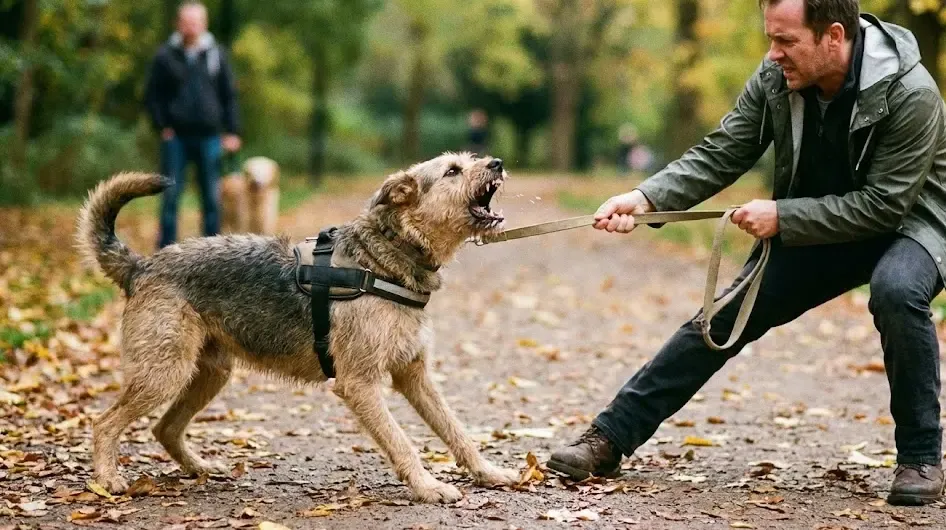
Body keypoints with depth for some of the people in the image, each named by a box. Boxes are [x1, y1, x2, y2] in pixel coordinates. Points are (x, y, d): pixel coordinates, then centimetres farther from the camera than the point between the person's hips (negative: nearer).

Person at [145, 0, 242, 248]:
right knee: (171, 195, -1)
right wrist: (162, 126, -5)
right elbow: (152, 95, 6)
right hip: (176, 137, -1)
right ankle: (166, 249, 5)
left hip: (209, 137, 1)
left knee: (212, 196, 5)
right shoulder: (165, 56, 2)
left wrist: (232, 131, 3)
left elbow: (229, 95, 9)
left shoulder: (216, 55, 6)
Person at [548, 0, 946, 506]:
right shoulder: (775, 77, -14)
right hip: (812, 226, 5)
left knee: (896, 289, -37)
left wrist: (781, 215, -29)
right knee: (723, 317, -4)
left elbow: (884, 203, -28)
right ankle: (611, 437, 5)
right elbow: (719, 155, -11)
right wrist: (645, 198, -27)